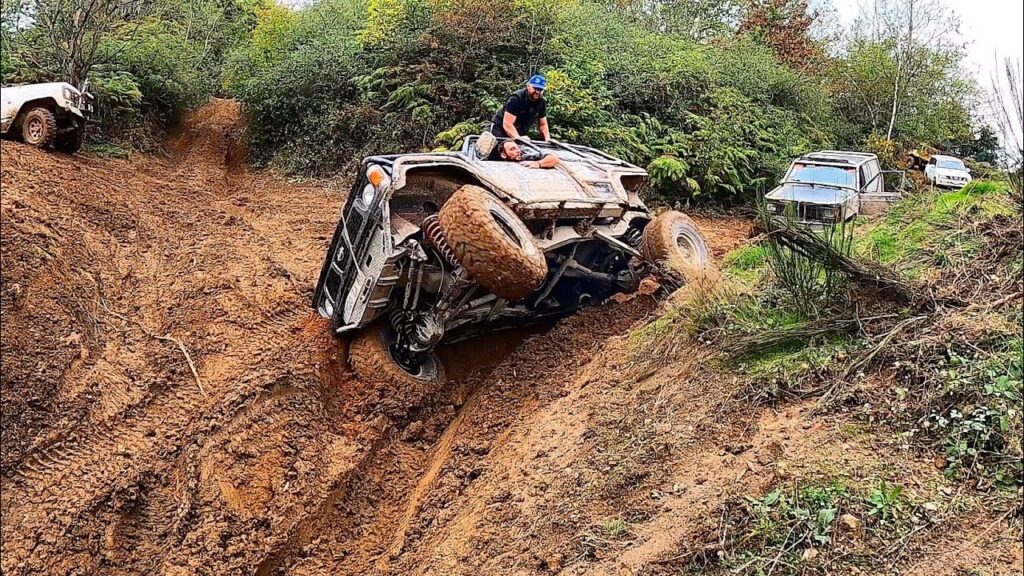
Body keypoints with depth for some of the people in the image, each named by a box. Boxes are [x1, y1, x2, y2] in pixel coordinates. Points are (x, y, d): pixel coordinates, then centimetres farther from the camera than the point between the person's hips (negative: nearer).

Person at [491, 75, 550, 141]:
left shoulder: (541, 103, -4)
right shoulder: (516, 99, -25)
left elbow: (543, 125, 7)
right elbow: (507, 124, -32)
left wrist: (548, 140, -12)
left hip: (520, 134, 6)